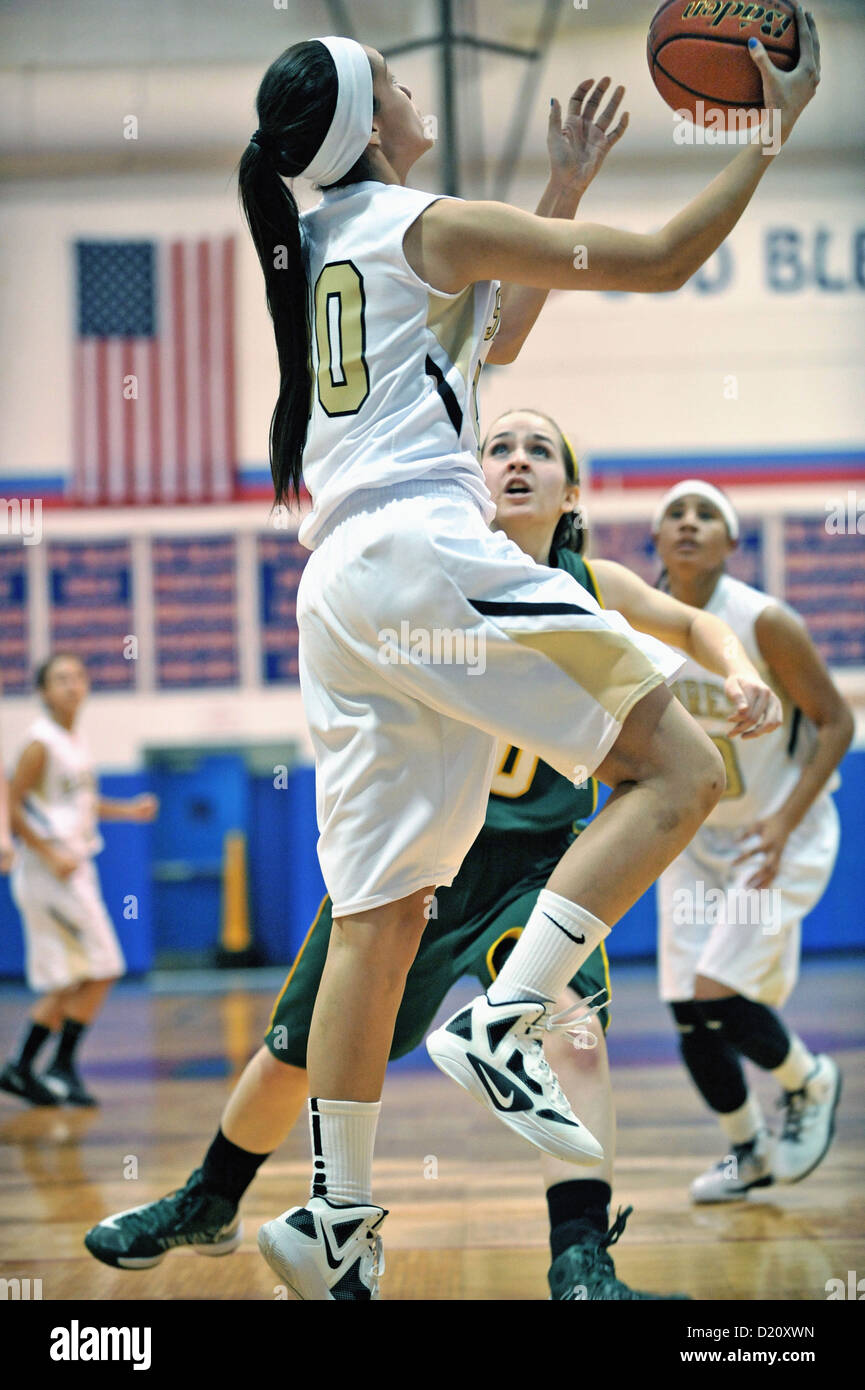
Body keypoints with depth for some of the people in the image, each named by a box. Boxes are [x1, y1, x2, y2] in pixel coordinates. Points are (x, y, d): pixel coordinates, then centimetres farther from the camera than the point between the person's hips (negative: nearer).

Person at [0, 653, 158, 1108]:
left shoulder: (75, 742, 13)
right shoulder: (42, 743, -13)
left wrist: (127, 811, 15)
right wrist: (51, 855, -20)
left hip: (74, 869, 9)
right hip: (49, 873, -9)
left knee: (68, 984, 10)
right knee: (100, 970, -9)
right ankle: (63, 1067, -1)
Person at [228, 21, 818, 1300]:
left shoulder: (308, 251, 25)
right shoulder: (429, 226, 1)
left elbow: (496, 330, 37)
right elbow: (658, 262, -1)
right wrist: (771, 125, 10)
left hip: (338, 590, 8)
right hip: (422, 549, -8)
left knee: (379, 910, 7)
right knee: (679, 768, -4)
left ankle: (335, 1216, 3)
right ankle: (501, 1026, -16)